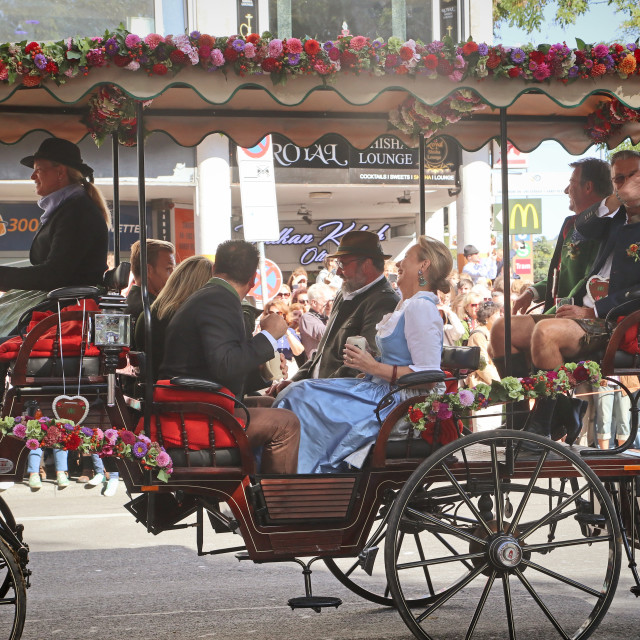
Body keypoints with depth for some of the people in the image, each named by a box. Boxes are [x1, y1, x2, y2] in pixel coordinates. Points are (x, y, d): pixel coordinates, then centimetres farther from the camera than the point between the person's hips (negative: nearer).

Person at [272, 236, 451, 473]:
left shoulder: (421, 308, -14)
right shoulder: (406, 305, 19)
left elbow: (429, 376, -21)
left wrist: (374, 367, -20)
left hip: (397, 400, -11)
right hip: (381, 390, 11)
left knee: (303, 397, -16)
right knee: (296, 391, 1)